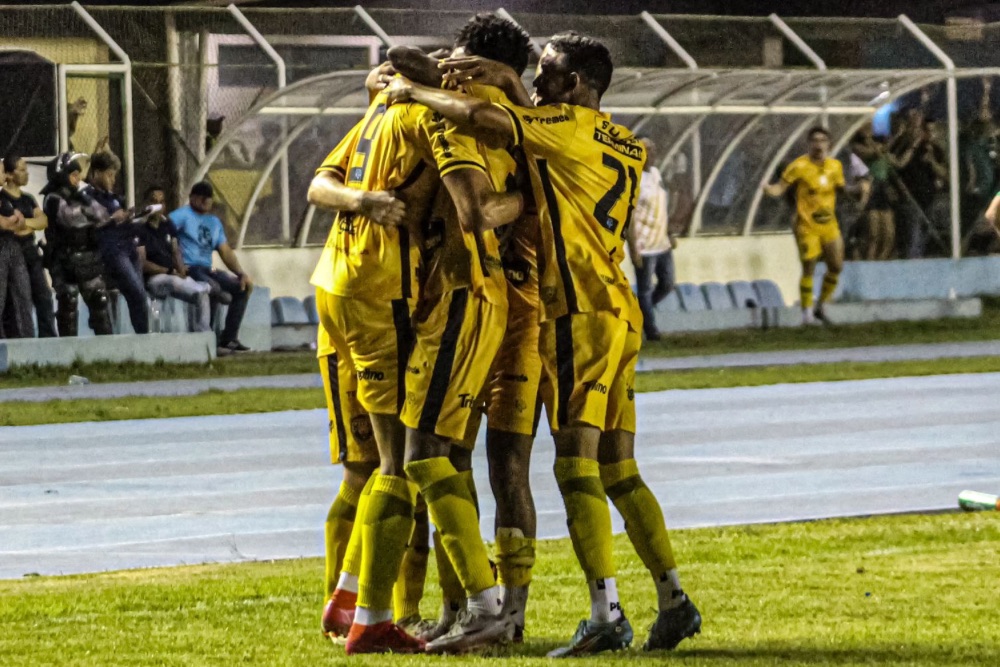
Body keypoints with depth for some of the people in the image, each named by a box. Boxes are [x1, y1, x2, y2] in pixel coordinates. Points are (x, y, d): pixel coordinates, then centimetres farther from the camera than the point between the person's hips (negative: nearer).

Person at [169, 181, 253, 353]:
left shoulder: (215, 222, 23)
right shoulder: (184, 215, -2)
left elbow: (226, 252, 18)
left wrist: (242, 274, 1)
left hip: (207, 270, 9)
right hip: (188, 269, -9)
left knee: (242, 287, 2)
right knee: (214, 288, -33)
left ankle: (229, 339, 1)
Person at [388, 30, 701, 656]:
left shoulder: (568, 126, -7)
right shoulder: (628, 147, 18)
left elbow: (485, 119, -19)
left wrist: (416, 92, -5)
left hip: (579, 315, -9)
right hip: (621, 312, 9)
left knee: (578, 468, -10)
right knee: (619, 471, 13)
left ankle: (607, 615, -15)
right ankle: (674, 599, 11)